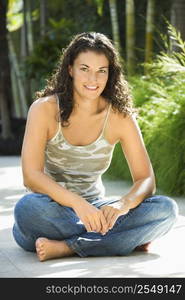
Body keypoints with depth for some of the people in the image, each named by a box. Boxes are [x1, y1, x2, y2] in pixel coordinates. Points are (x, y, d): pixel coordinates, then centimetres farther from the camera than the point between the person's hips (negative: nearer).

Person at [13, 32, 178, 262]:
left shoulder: (120, 117, -5)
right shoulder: (45, 109, -12)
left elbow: (146, 179, -7)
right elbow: (31, 176, -21)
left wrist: (122, 204, -31)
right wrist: (78, 204, -37)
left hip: (93, 211, 3)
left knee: (166, 209, -20)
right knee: (28, 208, -38)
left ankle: (65, 247, -27)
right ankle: (129, 240, -23)